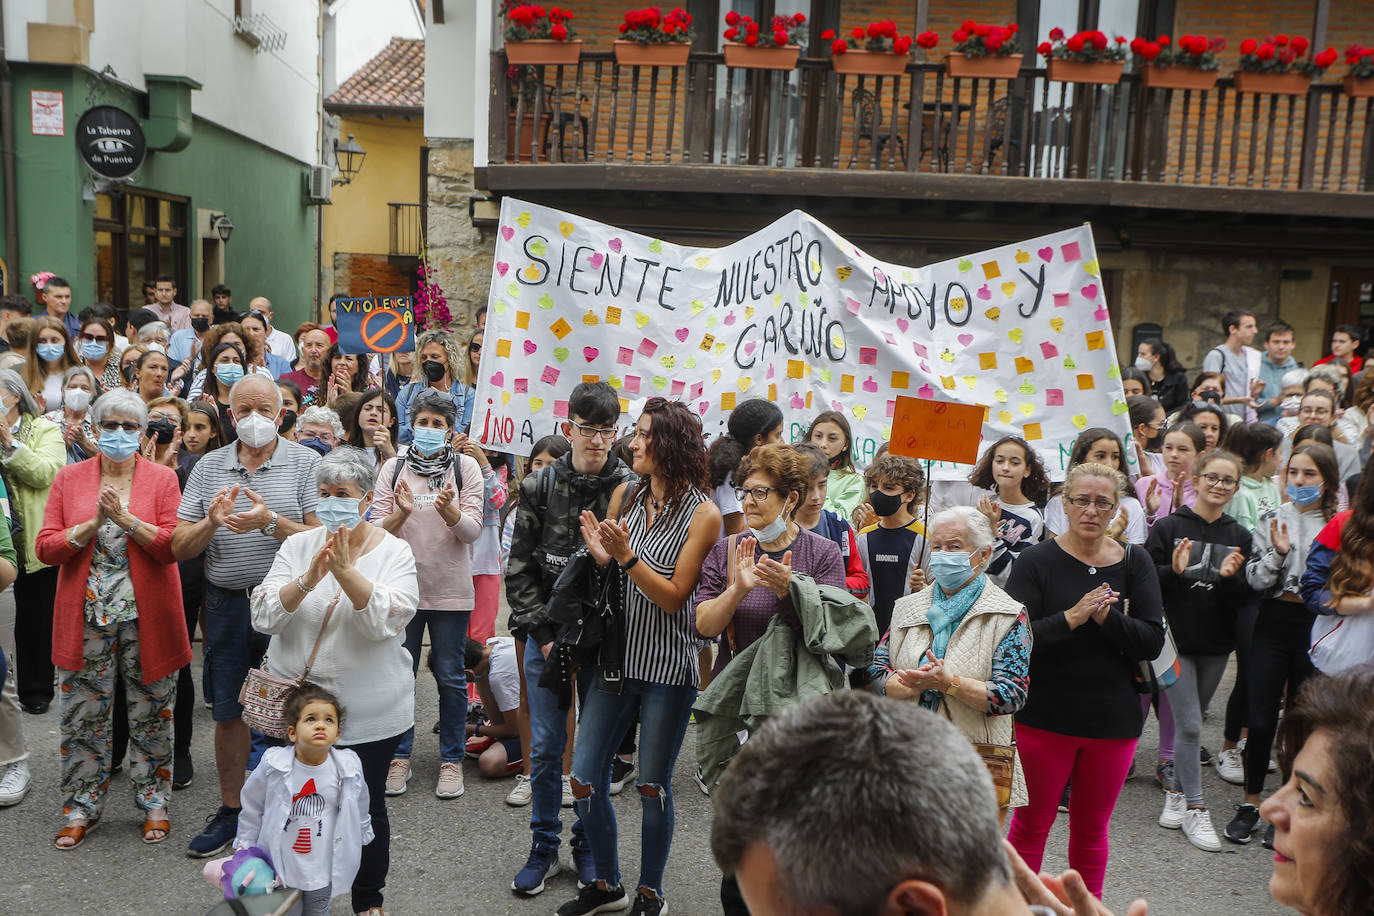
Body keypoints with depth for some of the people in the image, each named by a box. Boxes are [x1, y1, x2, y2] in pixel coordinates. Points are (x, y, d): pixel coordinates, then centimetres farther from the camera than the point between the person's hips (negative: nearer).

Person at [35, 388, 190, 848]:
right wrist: (92, 525, -14)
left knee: (150, 715, 7)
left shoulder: (163, 478, 1)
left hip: (147, 618, -1)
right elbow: (45, 548, 0)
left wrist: (126, 519, -19)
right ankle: (81, 808, 23)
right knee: (82, 716, 7)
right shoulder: (70, 478, 6)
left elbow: (174, 546, -9)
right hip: (86, 619, 1)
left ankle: (154, 802, 22)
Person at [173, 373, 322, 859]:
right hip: (228, 604, 3)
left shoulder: (305, 463, -3)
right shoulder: (208, 467, 6)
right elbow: (179, 548, 3)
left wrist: (271, 522, -24)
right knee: (228, 711, 12)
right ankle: (230, 810, 29)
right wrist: (211, 522, -16)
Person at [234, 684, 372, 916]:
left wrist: (361, 837, 20)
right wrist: (245, 845, 8)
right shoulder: (273, 765, -17)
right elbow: (252, 804, 0)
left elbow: (359, 806, 7)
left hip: (322, 868, 1)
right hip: (280, 861, -1)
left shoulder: (348, 768, -13)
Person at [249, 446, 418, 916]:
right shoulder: (297, 546, 3)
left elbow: (384, 622, -18)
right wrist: (309, 579, -22)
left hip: (368, 711, -2)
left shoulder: (394, 552, -5)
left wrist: (345, 571, -27)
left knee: (365, 806, 6)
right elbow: (264, 617, -7)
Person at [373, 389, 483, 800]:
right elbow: (378, 531, -2)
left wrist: (448, 510, -27)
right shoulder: (393, 467, 4)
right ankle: (399, 756, 23)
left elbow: (472, 531, -7)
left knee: (451, 677, 5)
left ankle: (451, 759, 18)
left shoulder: (465, 467, 0)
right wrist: (401, 513, -22)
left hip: (450, 589, -1)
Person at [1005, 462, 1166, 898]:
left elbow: (1152, 642, -5)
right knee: (1032, 824, 8)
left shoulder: (1135, 563, 3)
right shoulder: (1037, 561, -6)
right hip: (1045, 715, -2)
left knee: (1091, 828, 16)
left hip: (1113, 719, 3)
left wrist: (1107, 617, -20)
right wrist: (1070, 618, -27)